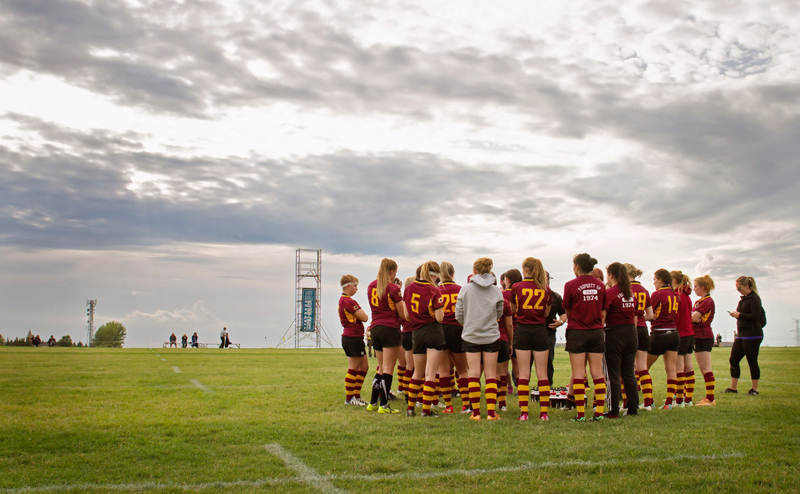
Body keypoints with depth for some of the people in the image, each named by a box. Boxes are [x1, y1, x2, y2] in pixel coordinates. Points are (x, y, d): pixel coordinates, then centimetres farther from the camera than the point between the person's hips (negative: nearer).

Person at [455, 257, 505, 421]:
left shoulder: (465, 289, -3)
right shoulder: (496, 291, 0)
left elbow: (459, 315, -1)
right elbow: (499, 314, 8)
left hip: (471, 335, 0)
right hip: (491, 336, 1)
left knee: (474, 374, 5)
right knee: (491, 375, 5)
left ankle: (475, 412, 5)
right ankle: (491, 412, 1)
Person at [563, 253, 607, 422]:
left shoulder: (571, 285, -7)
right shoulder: (600, 285, 4)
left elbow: (567, 311, 1)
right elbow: (603, 312, 10)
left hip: (577, 332, -3)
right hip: (596, 332, 3)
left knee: (578, 373, -1)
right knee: (597, 372, 6)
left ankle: (580, 413, -3)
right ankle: (599, 411, 5)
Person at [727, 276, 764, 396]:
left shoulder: (754, 299, -12)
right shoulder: (743, 299, 16)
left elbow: (755, 316, -21)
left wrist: (739, 315, -14)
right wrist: (736, 315, 4)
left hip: (752, 336, -9)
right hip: (741, 335, 9)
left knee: (752, 362, -1)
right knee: (733, 360, 5)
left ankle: (755, 389, 8)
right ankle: (733, 388, 10)